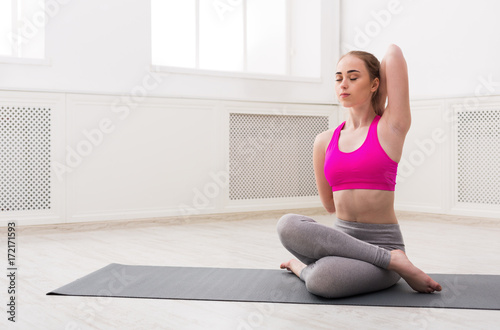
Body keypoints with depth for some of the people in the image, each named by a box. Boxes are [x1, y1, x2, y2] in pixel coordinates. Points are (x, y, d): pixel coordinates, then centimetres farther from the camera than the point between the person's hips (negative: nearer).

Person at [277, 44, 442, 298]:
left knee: (321, 280, -38)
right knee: (288, 225, -30)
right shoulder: (324, 141, 8)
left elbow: (393, 52, -5)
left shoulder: (391, 127, -2)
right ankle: (393, 260, -16)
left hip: (383, 241, -6)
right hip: (341, 239, 6)